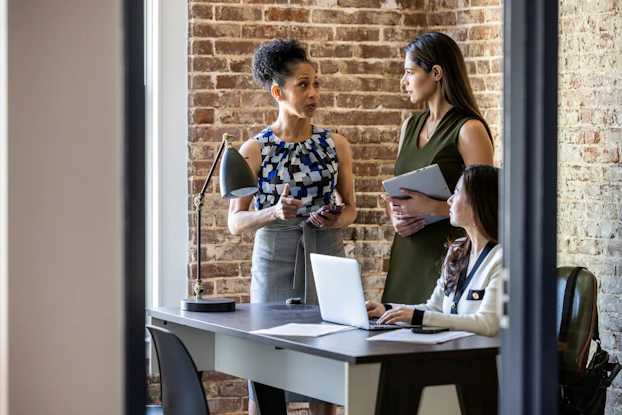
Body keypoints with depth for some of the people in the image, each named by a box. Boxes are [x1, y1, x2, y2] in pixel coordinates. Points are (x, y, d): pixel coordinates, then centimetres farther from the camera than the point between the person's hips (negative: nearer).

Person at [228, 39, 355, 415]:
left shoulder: (336, 145, 6)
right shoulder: (254, 151, -2)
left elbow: (350, 206, 15)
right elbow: (236, 222, -1)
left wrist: (338, 219, -7)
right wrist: (273, 212, -19)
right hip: (276, 258, -2)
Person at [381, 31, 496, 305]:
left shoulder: (469, 130, -8)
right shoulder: (410, 126, 16)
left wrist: (432, 208, -23)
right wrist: (395, 218, 2)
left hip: (447, 252, -7)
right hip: (406, 254, 7)